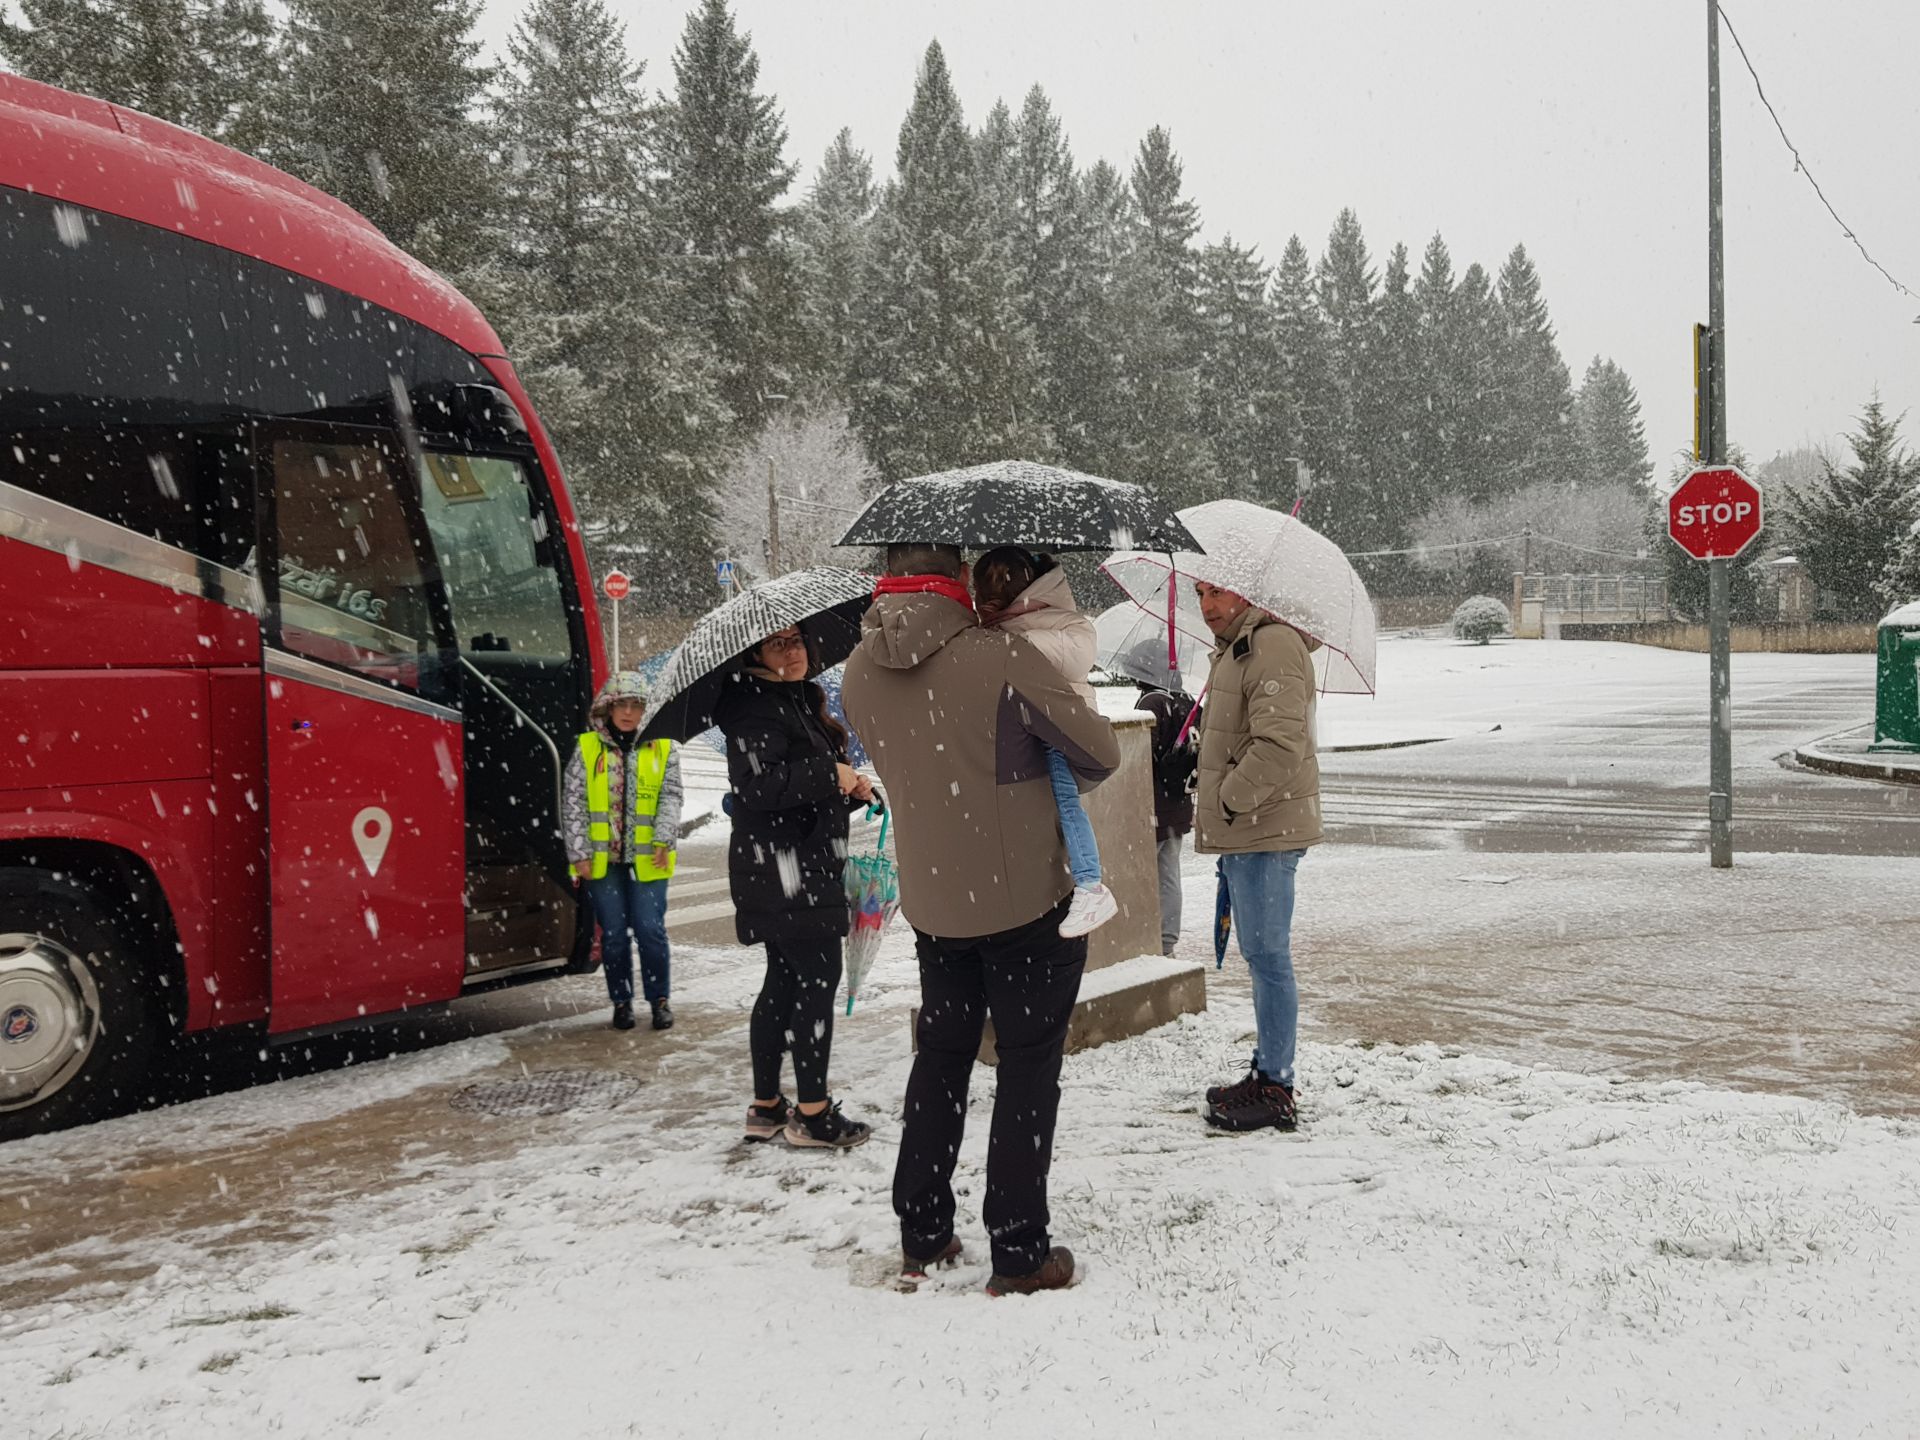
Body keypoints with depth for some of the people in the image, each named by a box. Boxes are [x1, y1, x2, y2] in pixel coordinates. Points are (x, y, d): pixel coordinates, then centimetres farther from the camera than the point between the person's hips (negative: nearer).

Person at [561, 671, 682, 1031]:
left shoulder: (663, 748, 4)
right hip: (602, 858, 0)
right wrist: (579, 852, -4)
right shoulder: (586, 747, 3)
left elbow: (670, 797, 1)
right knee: (614, 933, 6)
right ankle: (621, 1002, 18)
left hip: (647, 859, 0)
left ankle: (660, 999, 13)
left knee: (651, 930, -2)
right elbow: (573, 802, 2)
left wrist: (663, 840, -14)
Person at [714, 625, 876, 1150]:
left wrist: (852, 791, 8)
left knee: (783, 982, 12)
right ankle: (812, 1114, -2)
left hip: (804, 864, 10)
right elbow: (758, 783, -25)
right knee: (818, 978, -8)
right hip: (781, 868, -10)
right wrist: (831, 773, -18)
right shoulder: (756, 708, -13)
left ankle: (766, 1107, 20)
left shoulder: (802, 703, 19)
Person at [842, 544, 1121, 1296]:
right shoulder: (1002, 657, -20)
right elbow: (1102, 752, -11)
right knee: (1028, 1066, 7)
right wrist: (1050, 774, 10)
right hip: (1027, 898, -5)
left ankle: (922, 1236, 25)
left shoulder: (859, 673, -3)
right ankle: (1020, 1253, 11)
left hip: (930, 902, 5)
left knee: (941, 1055, 20)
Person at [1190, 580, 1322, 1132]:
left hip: (1265, 832, -11)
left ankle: (1275, 1089, 0)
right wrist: (1215, 808, 19)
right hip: (1243, 833, 11)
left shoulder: (1273, 644, -15)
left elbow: (1280, 743, -25)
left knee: (1268, 957, -6)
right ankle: (1268, 1070, 27)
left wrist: (1231, 800, -16)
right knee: (1261, 956, 17)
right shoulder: (1234, 648, 19)